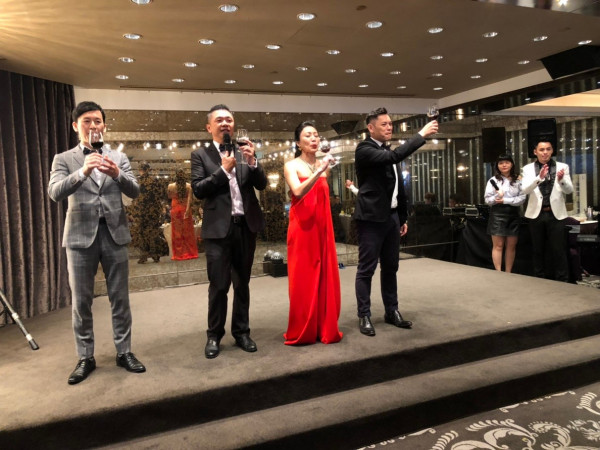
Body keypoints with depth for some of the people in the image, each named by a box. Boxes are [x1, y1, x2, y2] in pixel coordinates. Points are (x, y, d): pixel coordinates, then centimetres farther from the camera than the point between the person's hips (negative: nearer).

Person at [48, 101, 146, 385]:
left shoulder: (119, 158, 9)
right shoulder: (63, 159, 5)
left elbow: (134, 192, -1)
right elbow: (55, 193, -10)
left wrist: (117, 174, -22)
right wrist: (82, 172, -27)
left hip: (114, 234, 1)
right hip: (80, 236, -1)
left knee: (120, 299, 6)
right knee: (81, 302, 6)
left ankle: (124, 352, 18)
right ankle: (85, 358, 19)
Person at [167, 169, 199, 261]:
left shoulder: (171, 186, -7)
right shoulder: (188, 186, -7)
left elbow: (169, 197, 5)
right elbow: (190, 199, -13)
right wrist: (187, 210, -14)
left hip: (175, 210, 0)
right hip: (186, 209, 0)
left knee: (177, 232, 6)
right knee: (188, 231, 9)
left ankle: (179, 254, 10)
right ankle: (190, 252, 14)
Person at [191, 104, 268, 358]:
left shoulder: (245, 153, 10)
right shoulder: (200, 155, 2)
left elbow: (262, 185, 4)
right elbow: (198, 190, -8)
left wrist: (253, 161, -13)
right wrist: (224, 169, -14)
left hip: (246, 226, 3)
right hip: (218, 228, -3)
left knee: (242, 284, 12)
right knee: (218, 286, 1)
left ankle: (241, 332, 25)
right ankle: (214, 335, 17)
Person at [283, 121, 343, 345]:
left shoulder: (323, 165, 12)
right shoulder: (291, 165, -4)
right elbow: (298, 192, -23)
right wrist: (318, 172, -31)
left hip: (323, 228, 5)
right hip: (302, 228, -5)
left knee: (326, 278, 7)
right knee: (303, 280, 0)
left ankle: (325, 329, 18)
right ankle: (302, 332, 13)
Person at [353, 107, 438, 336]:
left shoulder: (388, 153, 16)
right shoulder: (364, 149, -9)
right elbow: (394, 156, -27)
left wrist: (403, 217, 18)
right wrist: (421, 134, -23)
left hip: (391, 217, 8)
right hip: (371, 218, -8)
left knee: (390, 267, 13)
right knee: (366, 269, -2)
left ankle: (392, 311, 24)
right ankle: (364, 316, 8)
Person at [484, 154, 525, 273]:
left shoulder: (517, 181, 8)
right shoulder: (493, 180, 3)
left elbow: (522, 198, -1)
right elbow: (487, 199, -2)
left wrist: (505, 200, -13)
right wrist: (496, 197, -21)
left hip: (513, 214, 3)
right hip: (498, 214, -3)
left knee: (511, 246, 6)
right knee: (498, 245, -2)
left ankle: (508, 274, 14)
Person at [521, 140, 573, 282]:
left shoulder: (562, 167, 2)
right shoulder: (528, 168, 2)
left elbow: (569, 190, -5)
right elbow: (525, 190, -12)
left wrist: (561, 179, -27)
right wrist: (539, 177, -29)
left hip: (556, 214, -1)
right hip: (536, 213, 1)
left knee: (559, 250, 0)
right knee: (538, 250, 10)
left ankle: (562, 281, 10)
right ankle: (539, 279, 21)